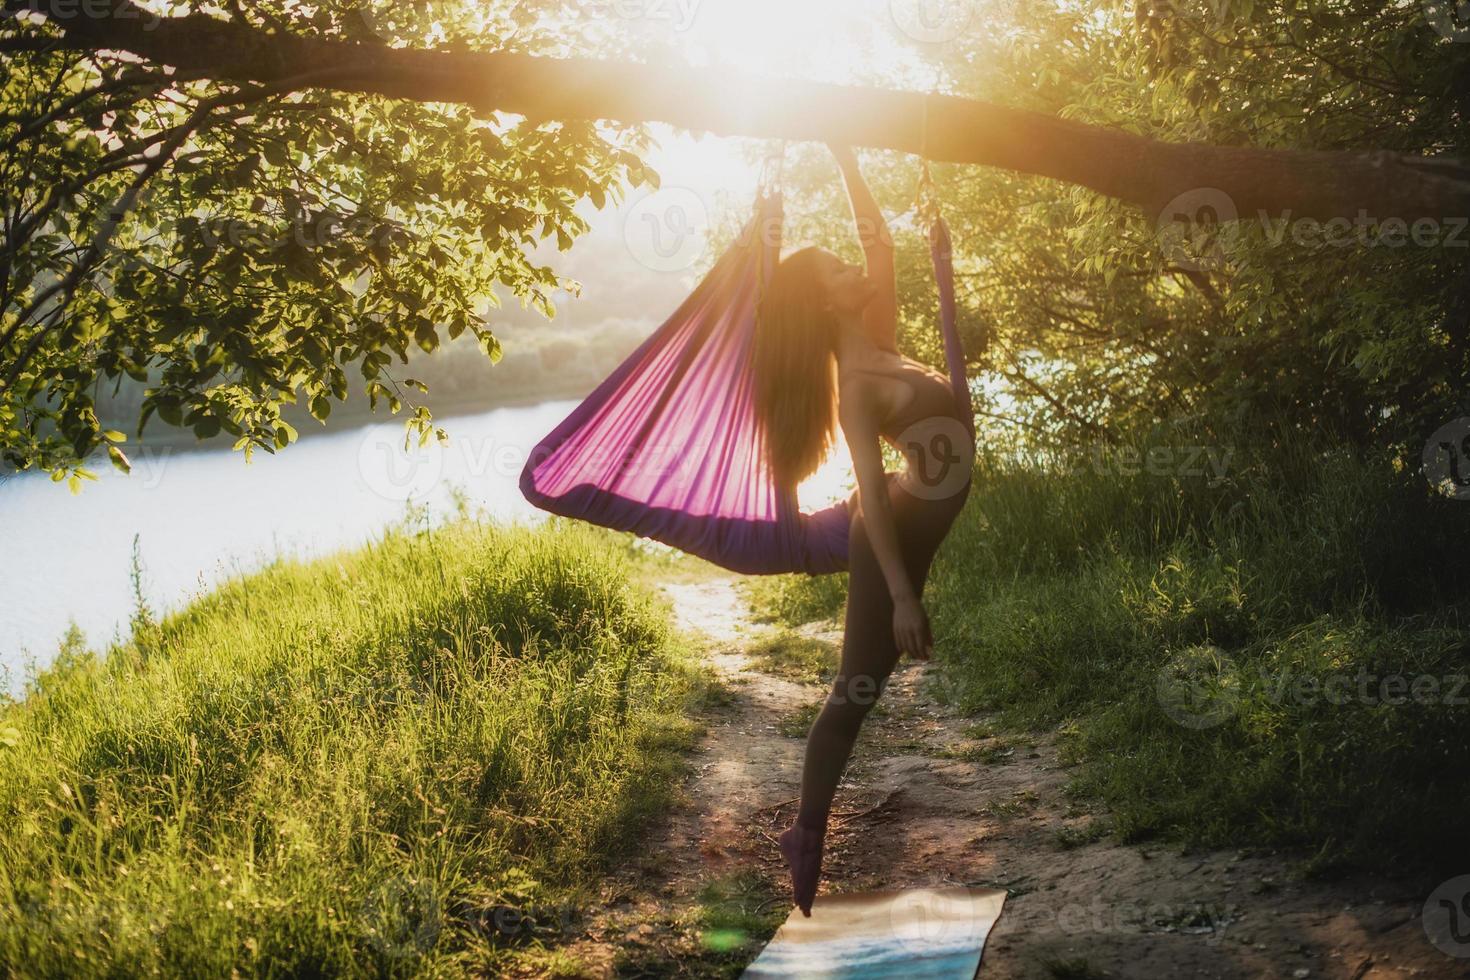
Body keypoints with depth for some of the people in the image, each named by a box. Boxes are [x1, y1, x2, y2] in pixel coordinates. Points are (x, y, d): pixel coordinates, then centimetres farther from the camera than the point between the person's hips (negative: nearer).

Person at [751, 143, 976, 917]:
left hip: (914, 526, 12)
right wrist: (902, 594, -28)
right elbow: (873, 491, -25)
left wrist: (846, 163, 8)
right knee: (858, 688, -5)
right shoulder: (856, 383, -20)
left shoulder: (878, 342, 4)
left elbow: (879, 240, 12)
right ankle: (808, 835, 2)